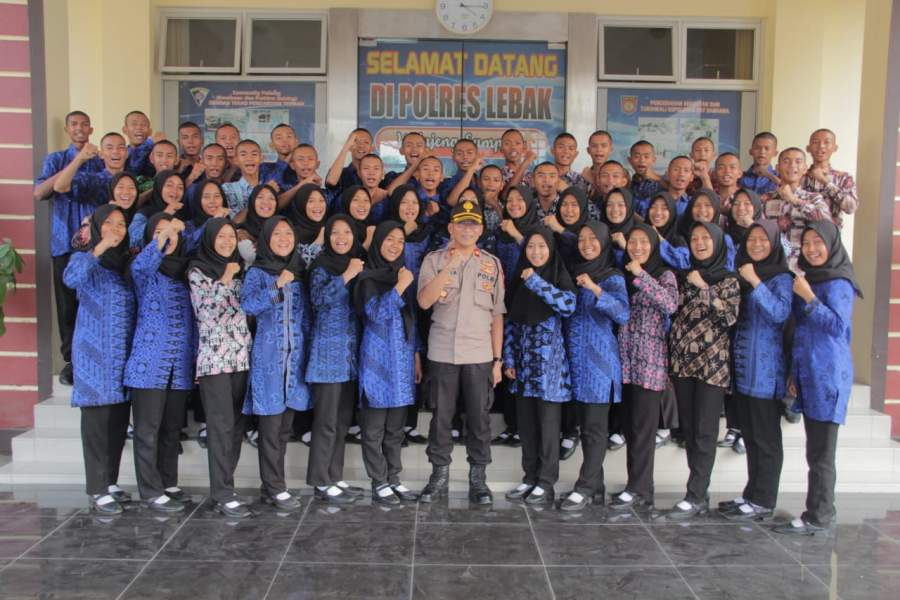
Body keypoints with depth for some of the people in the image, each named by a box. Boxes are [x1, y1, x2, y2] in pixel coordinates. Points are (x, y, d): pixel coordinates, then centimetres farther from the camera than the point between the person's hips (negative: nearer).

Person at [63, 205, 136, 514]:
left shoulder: (128, 264, 14)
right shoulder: (84, 259, 0)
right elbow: (71, 279, -23)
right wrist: (98, 250, -32)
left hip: (124, 355, 5)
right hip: (95, 354, -5)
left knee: (118, 422, 8)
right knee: (97, 422, -5)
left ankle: (110, 482, 19)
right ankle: (97, 491, -1)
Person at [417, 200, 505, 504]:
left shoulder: (492, 264, 7)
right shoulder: (434, 260, 2)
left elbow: (497, 315, 8)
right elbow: (424, 301, -13)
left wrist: (497, 360, 4)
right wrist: (450, 265, -20)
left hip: (479, 355, 1)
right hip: (442, 353, -1)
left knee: (479, 419, 5)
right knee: (440, 417, 7)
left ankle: (477, 478, 18)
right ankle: (439, 476, 21)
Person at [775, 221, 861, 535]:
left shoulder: (839, 283, -8)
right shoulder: (809, 279, 17)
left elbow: (837, 325, -16)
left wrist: (808, 298, -19)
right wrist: (795, 372, 20)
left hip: (827, 375, -8)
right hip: (808, 373, 8)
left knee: (820, 453, -4)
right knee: (816, 452, 11)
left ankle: (818, 518, 3)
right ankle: (819, 513, 18)